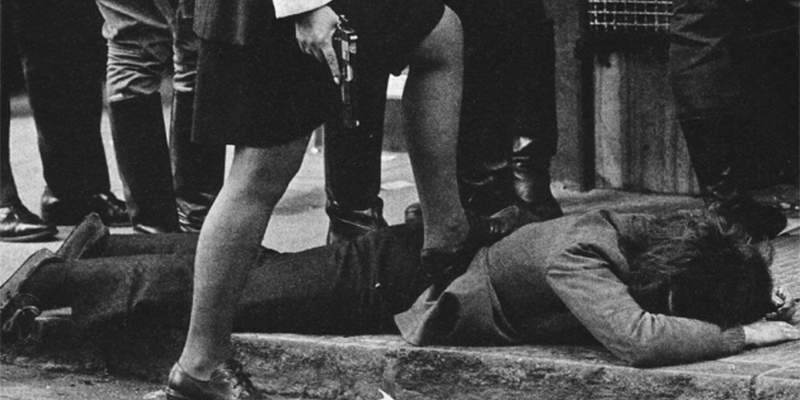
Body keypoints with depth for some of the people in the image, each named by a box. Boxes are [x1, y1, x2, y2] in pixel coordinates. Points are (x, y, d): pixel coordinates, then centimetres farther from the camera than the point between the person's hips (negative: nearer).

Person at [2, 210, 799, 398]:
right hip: (388, 284, -7)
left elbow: (728, 280, 10)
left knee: (240, 268, 23)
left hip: (430, 254, 7)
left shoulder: (653, 234, -12)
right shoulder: (580, 256, -35)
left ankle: (99, 246, 39)